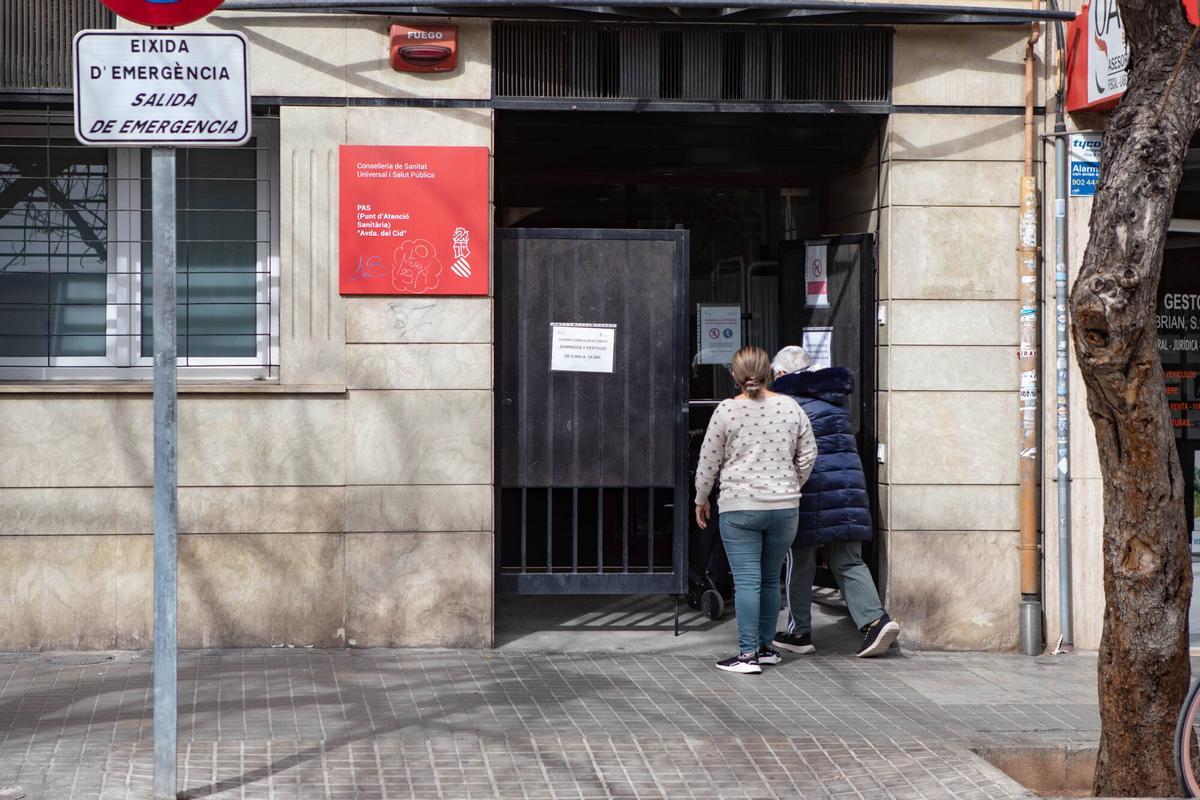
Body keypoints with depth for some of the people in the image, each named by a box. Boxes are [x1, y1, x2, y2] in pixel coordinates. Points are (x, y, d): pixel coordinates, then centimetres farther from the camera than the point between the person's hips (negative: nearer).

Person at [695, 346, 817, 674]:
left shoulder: (726, 411, -6)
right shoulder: (790, 408, 3)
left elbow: (708, 462, 1)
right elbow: (808, 455, 10)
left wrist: (701, 500, 15)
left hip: (739, 507, -3)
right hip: (784, 507, 3)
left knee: (746, 581, -3)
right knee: (770, 579, 15)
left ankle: (747, 654, -6)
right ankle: (766, 647, 22)